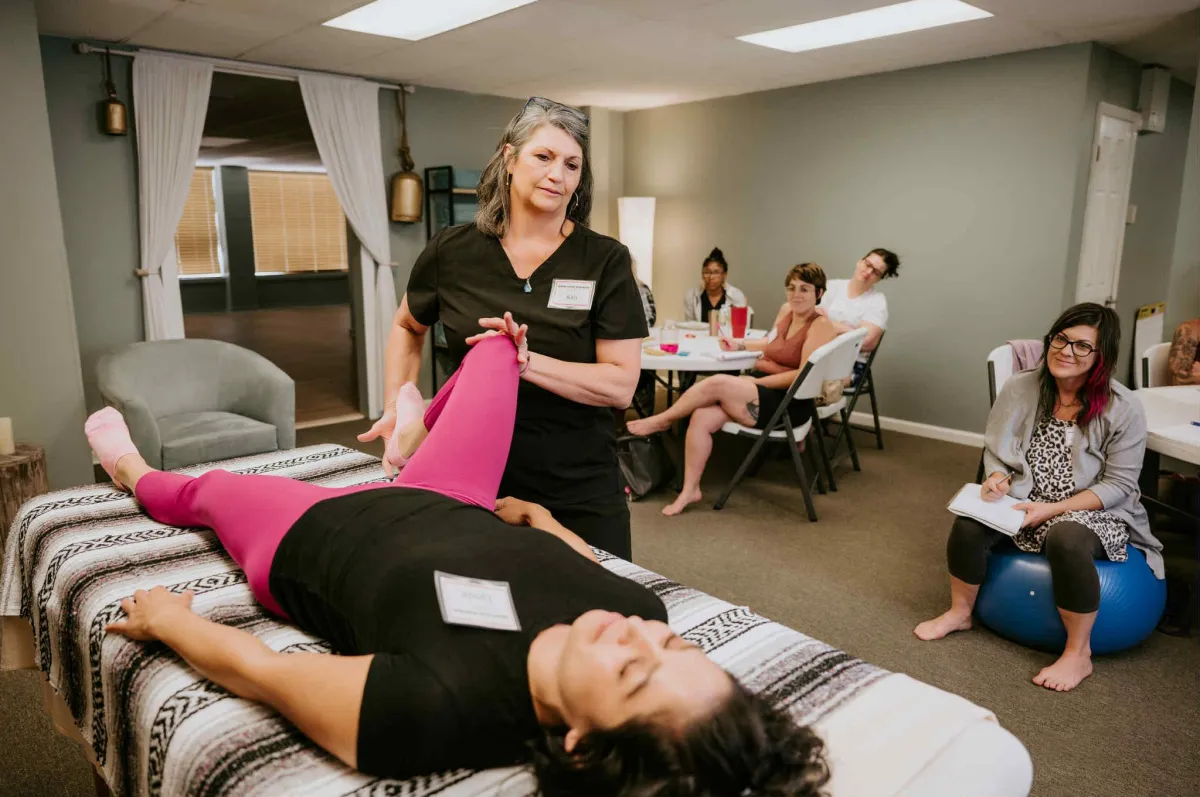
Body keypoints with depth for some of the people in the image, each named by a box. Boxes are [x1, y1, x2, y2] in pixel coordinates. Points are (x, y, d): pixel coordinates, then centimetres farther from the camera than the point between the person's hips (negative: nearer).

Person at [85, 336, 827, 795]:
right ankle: (417, 424, 52)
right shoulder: (645, 611, -32)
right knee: (496, 344, 17)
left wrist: (166, 617, -11)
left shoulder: (432, 710, -48)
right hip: (450, 510, 4)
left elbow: (251, 667, -30)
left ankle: (134, 473, 65)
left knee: (207, 485, 25)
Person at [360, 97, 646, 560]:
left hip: (579, 493, -1)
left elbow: (621, 386, -13)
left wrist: (527, 361, -24)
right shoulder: (452, 252, -2)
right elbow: (406, 328, 17)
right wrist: (396, 407, 5)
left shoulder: (606, 261, -7)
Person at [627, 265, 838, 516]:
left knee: (717, 383, -26)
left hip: (787, 404, -8)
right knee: (702, 417, -17)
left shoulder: (820, 325, -9)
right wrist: (740, 344, 17)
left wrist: (758, 381, -19)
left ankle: (663, 420, -2)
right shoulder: (786, 310, 15)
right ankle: (690, 489, -6)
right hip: (762, 391, 8)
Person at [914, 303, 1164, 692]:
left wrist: (1053, 509, -20)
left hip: (1094, 513, -3)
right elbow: (995, 448, 7)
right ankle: (960, 613, 2)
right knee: (970, 522, -25)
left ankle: (1078, 654, -16)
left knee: (1066, 538, -37)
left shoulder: (1124, 409, -12)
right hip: (1025, 500, 3)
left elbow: (1118, 484, -10)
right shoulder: (1020, 388, -4)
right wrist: (997, 478, -15)